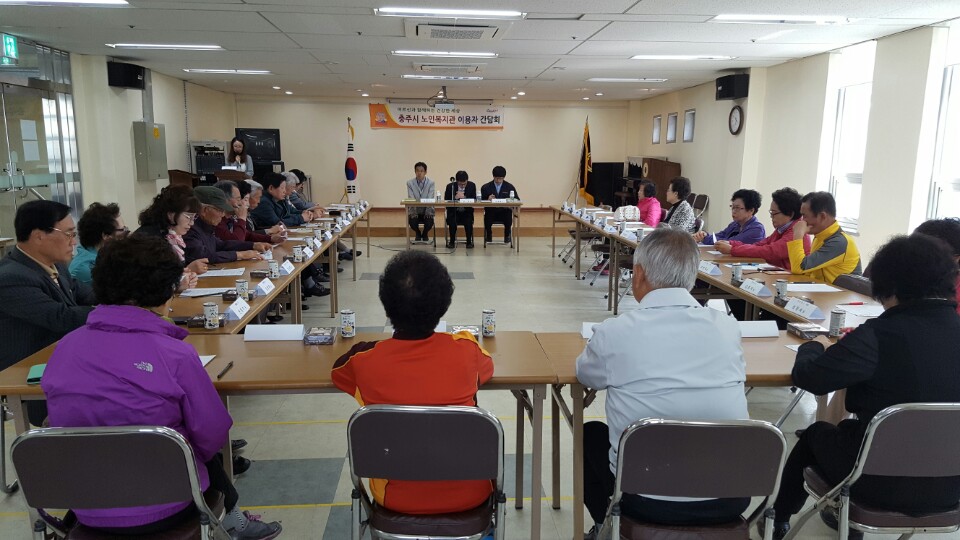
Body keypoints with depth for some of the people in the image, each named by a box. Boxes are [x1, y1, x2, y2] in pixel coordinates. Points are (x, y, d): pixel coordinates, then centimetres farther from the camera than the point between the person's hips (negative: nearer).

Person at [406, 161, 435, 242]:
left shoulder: (431, 183, -3)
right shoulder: (410, 183, -2)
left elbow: (430, 199, -12)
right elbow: (411, 199, -10)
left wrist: (427, 212, -26)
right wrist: (414, 211, -25)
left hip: (426, 209, 0)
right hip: (415, 210, 0)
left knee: (429, 222, -29)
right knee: (412, 221, -29)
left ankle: (425, 234, 11)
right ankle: (418, 233, 10)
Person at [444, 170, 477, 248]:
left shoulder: (472, 185, -2)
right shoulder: (450, 186, -4)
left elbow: (474, 200, -6)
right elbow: (446, 201, -6)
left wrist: (464, 197, -22)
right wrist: (455, 198, -24)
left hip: (466, 212, 0)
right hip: (454, 212, 0)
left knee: (468, 221, -30)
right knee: (452, 221, -30)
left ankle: (469, 241, -11)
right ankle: (452, 241, -9)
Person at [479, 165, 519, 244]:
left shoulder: (510, 187, 8)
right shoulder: (485, 187, 6)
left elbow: (517, 200, 7)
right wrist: (488, 200, -20)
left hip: (505, 211, 0)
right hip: (491, 212, 0)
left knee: (508, 219, -35)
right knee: (487, 219, -34)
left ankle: (507, 236, -2)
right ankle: (489, 236, 1)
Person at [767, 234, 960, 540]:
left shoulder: (881, 334, -24)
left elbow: (808, 377, -20)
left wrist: (812, 347, 2)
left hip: (883, 483, -5)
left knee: (816, 434, 24)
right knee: (850, 427, 31)